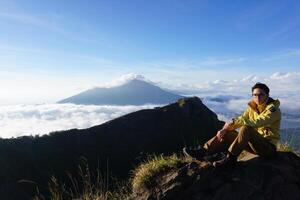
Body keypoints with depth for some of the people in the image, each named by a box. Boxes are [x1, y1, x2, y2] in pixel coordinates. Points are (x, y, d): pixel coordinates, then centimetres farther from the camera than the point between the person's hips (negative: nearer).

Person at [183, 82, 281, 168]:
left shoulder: (273, 109, -14)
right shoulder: (252, 107, 7)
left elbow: (256, 122, -31)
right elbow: (241, 119, -1)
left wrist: (234, 121, -29)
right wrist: (224, 129, -17)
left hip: (268, 147, -7)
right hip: (255, 143, 7)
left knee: (246, 129, -33)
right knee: (228, 133, -5)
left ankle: (230, 158, -29)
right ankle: (203, 152, -12)